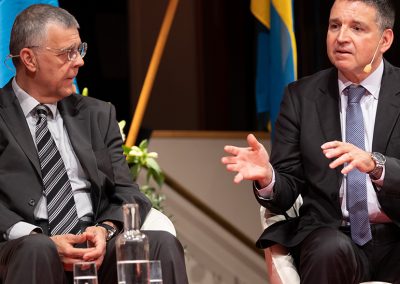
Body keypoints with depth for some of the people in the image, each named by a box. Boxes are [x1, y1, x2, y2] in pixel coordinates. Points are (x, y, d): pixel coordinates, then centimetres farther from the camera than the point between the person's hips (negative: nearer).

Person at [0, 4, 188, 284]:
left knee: (163, 243, -24)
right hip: (23, 248, -4)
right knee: (36, 248, -38)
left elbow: (126, 193, 13)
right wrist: (35, 237, -21)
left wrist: (105, 229, -9)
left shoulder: (98, 115, 19)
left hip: (97, 248, 4)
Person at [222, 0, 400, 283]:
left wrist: (376, 165, -29)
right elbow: (286, 191, 5)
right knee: (331, 250, -34)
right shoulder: (301, 97, 7)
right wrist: (267, 177, -19)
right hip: (330, 235, 1)